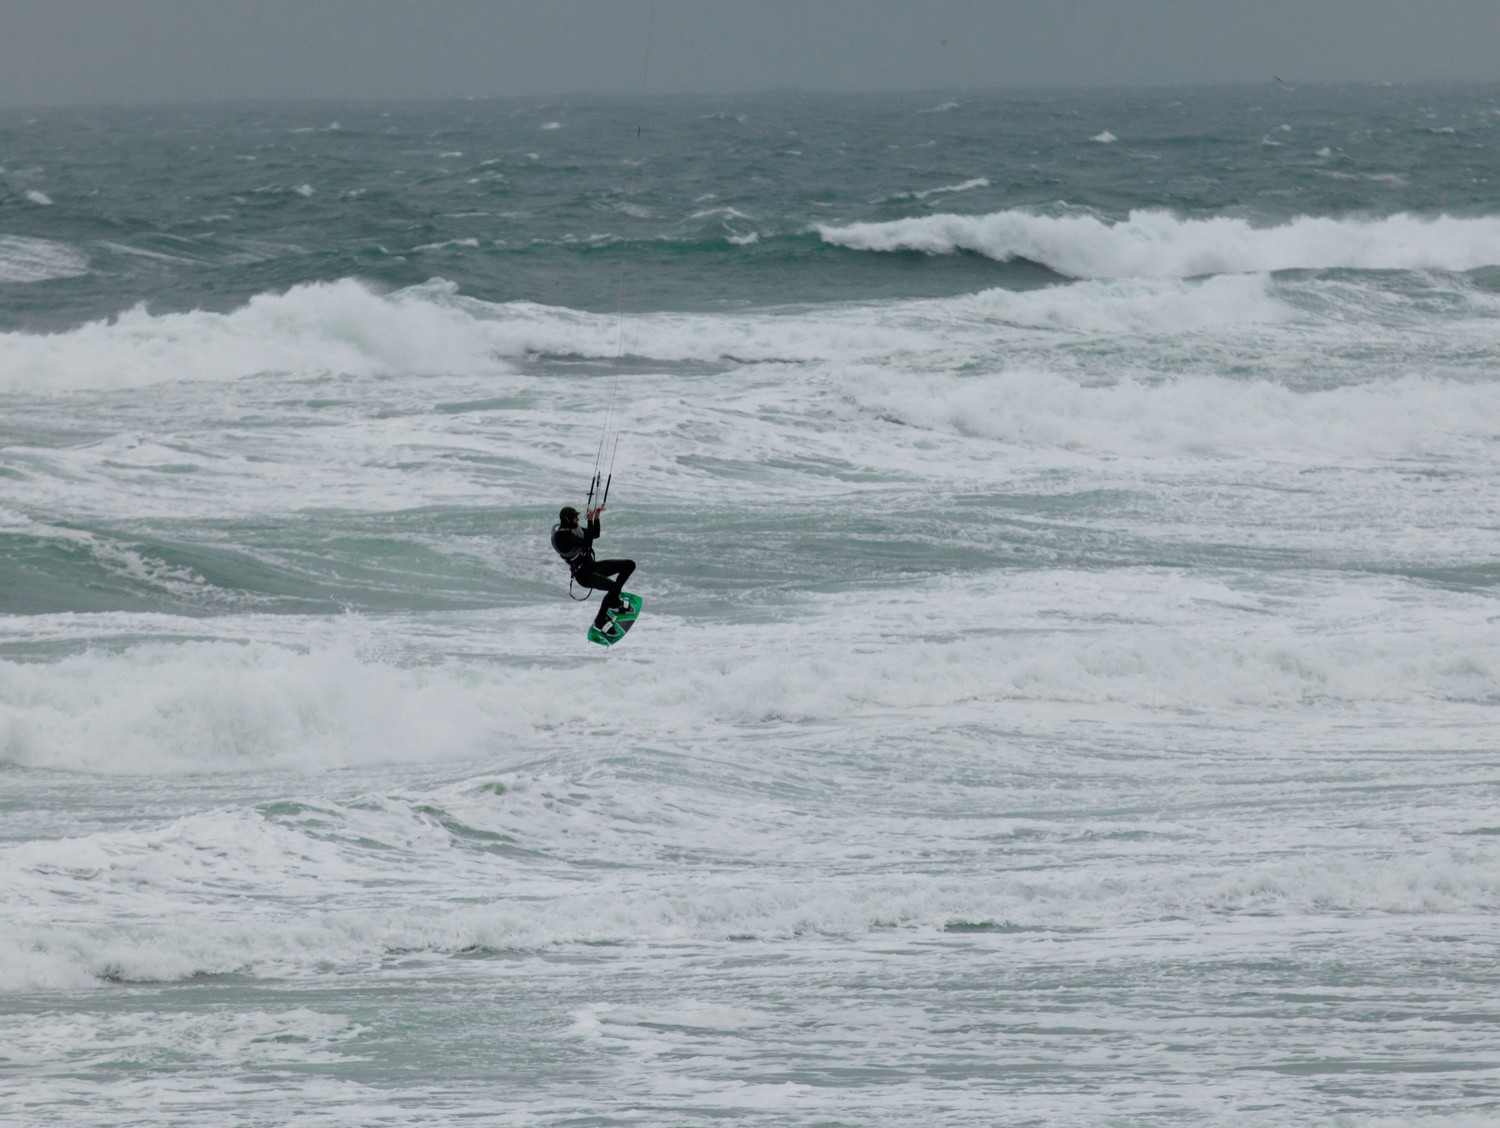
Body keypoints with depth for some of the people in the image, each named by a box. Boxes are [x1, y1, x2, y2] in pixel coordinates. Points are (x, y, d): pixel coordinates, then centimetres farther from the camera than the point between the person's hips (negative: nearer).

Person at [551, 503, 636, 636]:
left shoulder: (573, 529, 6)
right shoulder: (562, 536, -23)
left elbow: (595, 534, 12)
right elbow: (587, 543, -31)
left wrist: (596, 517, -2)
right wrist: (590, 521, -29)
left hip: (591, 566, 9)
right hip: (584, 574, -9)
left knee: (630, 565, 7)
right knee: (614, 586, -32)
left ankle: (614, 601, 19)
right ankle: (600, 621, -16)